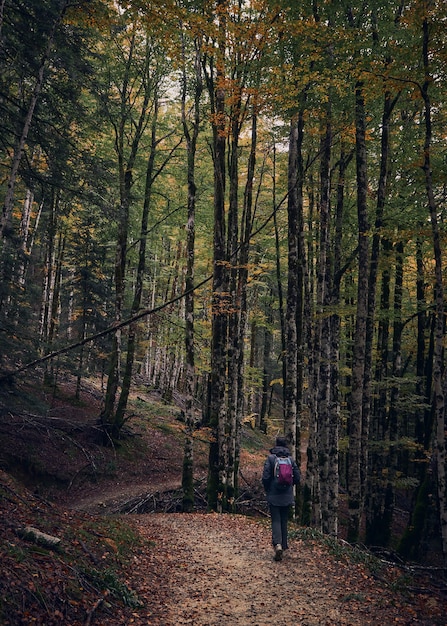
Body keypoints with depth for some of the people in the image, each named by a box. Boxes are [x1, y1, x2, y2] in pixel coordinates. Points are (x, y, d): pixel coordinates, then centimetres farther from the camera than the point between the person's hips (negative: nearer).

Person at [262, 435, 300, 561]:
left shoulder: (270, 458, -8)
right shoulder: (291, 459, 1)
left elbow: (265, 477, -12)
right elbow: (297, 478, 1)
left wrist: (267, 490, 6)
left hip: (273, 495, -3)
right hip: (287, 496, 3)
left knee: (276, 520, 0)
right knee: (284, 521, 14)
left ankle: (277, 544, -20)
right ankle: (283, 546, 19)